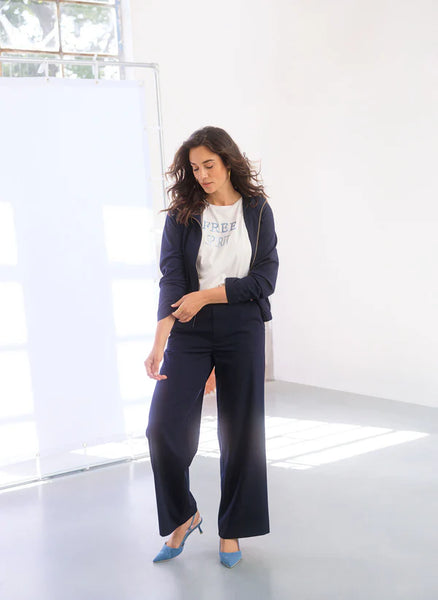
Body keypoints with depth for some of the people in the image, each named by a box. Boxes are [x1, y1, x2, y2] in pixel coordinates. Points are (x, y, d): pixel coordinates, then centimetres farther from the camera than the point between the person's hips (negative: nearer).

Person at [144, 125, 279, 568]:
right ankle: (184, 517, 19)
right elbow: (172, 280, -10)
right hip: (189, 332, 0)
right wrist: (160, 340, -23)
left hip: (242, 330, 0)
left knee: (240, 431, 6)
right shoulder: (181, 215, 2)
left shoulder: (257, 211, 2)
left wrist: (207, 295, -14)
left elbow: (265, 279, -5)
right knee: (163, 427, -7)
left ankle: (230, 530, 25)